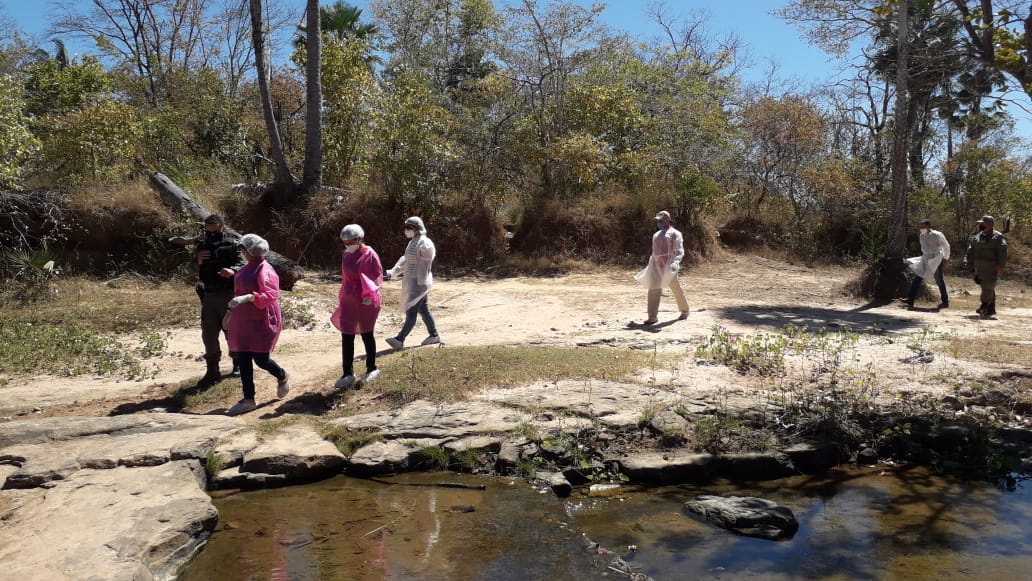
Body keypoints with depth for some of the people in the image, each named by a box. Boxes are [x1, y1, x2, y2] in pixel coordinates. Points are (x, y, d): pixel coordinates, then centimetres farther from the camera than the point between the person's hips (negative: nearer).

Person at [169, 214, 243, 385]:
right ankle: (212, 370, 14)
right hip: (208, 295, 5)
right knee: (208, 334, 5)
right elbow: (192, 269, 11)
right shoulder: (201, 243, 8)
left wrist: (232, 270, -37)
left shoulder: (233, 242, -7)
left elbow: (242, 264, -16)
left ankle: (238, 363, 24)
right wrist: (198, 260, -11)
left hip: (228, 295, -5)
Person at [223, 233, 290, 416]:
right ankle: (248, 400, 12)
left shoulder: (264, 270, -15)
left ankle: (283, 377, 27)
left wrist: (247, 297, -37)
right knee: (243, 359, 5)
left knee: (261, 359, -5)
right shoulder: (247, 268, 13)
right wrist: (231, 311, 26)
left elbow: (270, 295, -26)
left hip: (262, 322, -9)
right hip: (243, 322, 9)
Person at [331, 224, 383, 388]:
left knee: (366, 334, 9)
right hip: (348, 301, 6)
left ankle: (371, 368, 27)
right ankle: (348, 374, 11)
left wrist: (370, 294, -28)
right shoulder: (346, 255, 5)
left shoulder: (370, 255, -14)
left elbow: (378, 277, -13)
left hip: (366, 302, -5)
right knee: (346, 337, 3)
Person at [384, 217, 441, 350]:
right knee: (423, 310, 13)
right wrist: (392, 273, 9)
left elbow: (425, 266, -19)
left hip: (419, 283, -10)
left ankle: (399, 340, -9)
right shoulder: (413, 242, 15)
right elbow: (405, 261, 17)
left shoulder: (425, 244, -16)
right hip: (412, 282, 10)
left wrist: (422, 284, -21)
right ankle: (434, 335, 22)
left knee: (411, 311, -8)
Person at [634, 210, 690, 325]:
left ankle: (685, 311, 27)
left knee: (676, 289, 6)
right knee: (653, 290, -5)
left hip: (668, 266, -6)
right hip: (656, 266, 6)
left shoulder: (674, 234, -3)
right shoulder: (656, 234, 20)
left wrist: (675, 263, -28)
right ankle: (653, 317, -8)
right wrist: (652, 265, 23)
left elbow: (679, 251, -12)